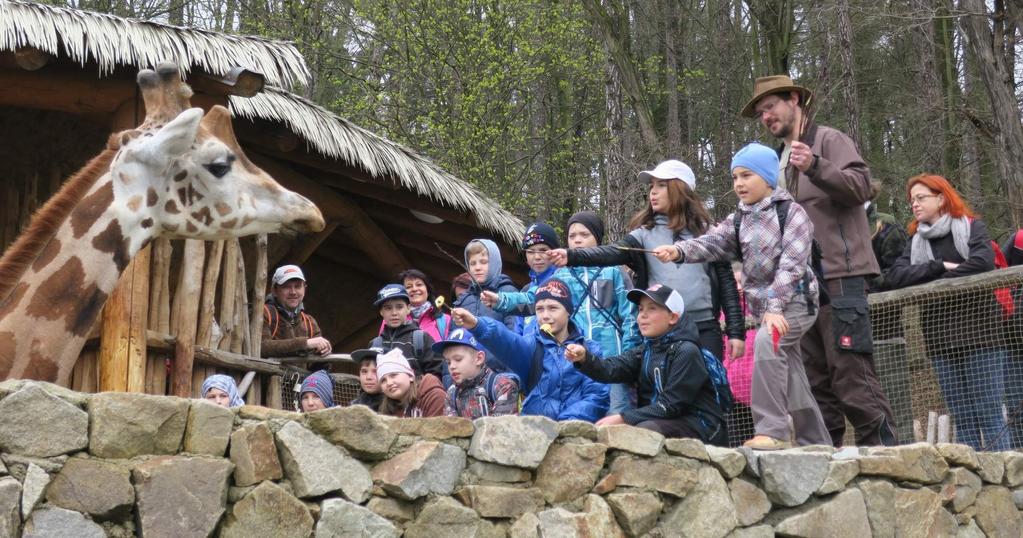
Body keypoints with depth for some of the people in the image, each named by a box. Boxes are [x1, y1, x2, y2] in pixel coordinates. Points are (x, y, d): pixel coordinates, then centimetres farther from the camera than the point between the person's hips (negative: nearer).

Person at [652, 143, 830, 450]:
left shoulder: (791, 213, -7)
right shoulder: (738, 221, 10)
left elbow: (791, 264, -17)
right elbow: (711, 243, -8)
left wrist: (775, 308, -27)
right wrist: (677, 251, -28)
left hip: (795, 302, -7)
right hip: (763, 306, 7)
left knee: (766, 342, -32)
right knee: (790, 379, 11)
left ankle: (772, 431, -30)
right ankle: (816, 444, 25)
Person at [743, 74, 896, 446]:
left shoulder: (829, 140, 2)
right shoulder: (778, 161, 24)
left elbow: (860, 185, -14)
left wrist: (815, 166, -27)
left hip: (838, 278, -8)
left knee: (851, 372, -12)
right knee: (813, 377, 7)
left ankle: (882, 447, -7)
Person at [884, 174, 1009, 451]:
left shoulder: (972, 227, 5)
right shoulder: (916, 241, 17)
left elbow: (983, 262, -15)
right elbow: (894, 276, 0)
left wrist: (931, 284, -9)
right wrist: (940, 267, -10)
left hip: (978, 332, -4)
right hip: (942, 339, 4)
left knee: (989, 416, -6)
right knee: (962, 420, 3)